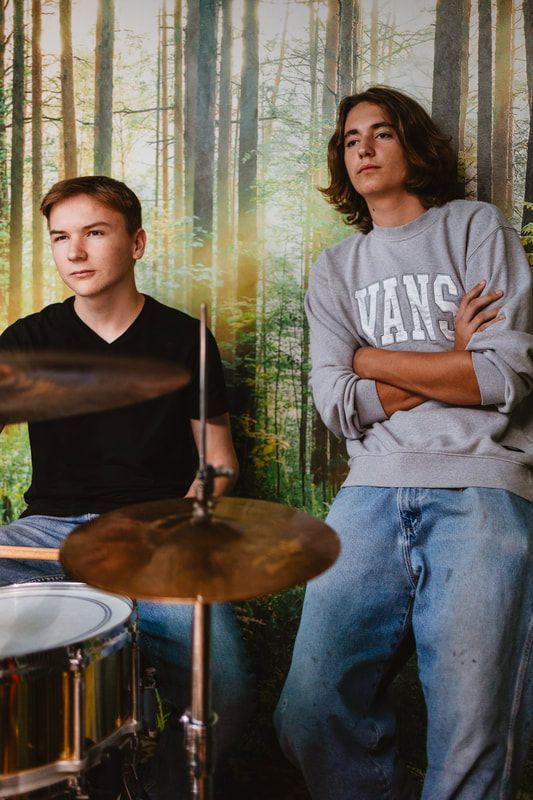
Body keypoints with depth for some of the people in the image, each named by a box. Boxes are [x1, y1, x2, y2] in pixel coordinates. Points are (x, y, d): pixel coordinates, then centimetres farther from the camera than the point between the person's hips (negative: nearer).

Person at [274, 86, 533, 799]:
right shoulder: (336, 270, 18)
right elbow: (339, 407, 5)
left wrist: (371, 358, 2)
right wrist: (449, 361, -2)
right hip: (374, 490, 3)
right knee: (310, 718, -7)